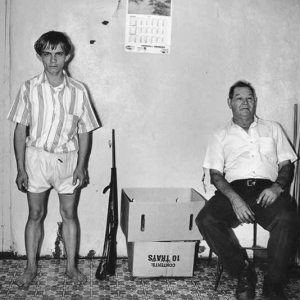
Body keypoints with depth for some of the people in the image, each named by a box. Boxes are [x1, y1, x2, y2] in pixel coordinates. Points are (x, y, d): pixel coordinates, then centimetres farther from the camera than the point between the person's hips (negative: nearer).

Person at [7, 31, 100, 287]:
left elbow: (85, 131, 1)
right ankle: (31, 267, 25)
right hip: (36, 157, 0)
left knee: (69, 213, 9)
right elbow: (21, 130, -2)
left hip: (68, 159, 0)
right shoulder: (29, 89, -5)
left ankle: (71, 266, 24)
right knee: (36, 214, 9)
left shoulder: (78, 91, -4)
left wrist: (82, 165, -5)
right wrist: (20, 168, -5)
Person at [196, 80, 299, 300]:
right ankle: (244, 272, -10)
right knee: (206, 220, -28)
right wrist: (234, 198, -13)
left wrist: (277, 187, -9)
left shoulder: (272, 129, 23)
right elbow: (215, 174, 7)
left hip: (267, 191, 0)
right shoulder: (220, 136, 19)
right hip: (233, 190, 1)